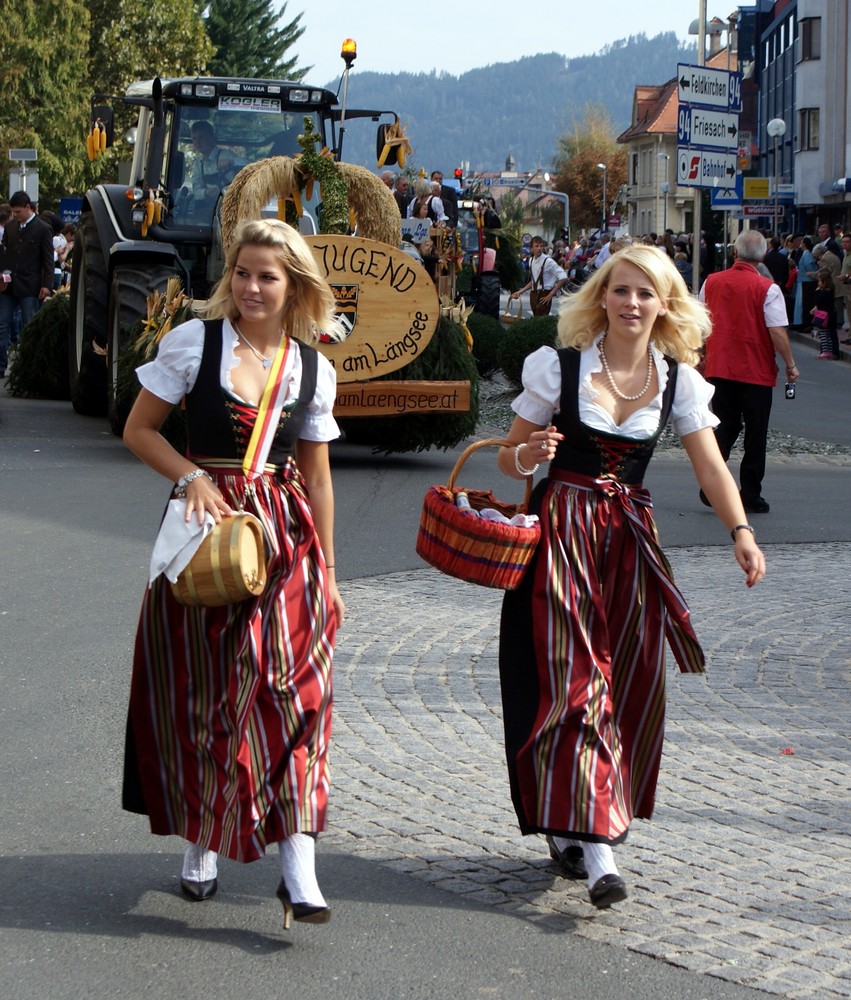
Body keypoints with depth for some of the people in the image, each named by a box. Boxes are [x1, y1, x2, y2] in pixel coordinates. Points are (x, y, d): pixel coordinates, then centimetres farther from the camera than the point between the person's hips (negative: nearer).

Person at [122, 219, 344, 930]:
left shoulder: (313, 369, 6)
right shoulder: (193, 342, -1)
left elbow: (317, 478, 12)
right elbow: (139, 430, 3)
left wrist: (325, 570, 12)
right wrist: (191, 477, -13)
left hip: (286, 535, 1)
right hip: (206, 524, -1)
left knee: (291, 688, -8)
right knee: (202, 687, 4)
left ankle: (299, 870, -10)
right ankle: (201, 843, 21)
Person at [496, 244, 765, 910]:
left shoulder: (678, 380, 3)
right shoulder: (559, 367, -3)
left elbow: (710, 466, -4)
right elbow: (510, 457, 3)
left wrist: (741, 532, -19)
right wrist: (527, 455, -21)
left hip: (631, 537, 4)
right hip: (563, 529, -3)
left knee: (631, 681, 4)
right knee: (575, 680, -11)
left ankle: (566, 827, 19)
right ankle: (595, 846, -16)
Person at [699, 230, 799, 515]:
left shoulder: (711, 282, 1)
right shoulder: (767, 289, -12)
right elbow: (777, 333, -16)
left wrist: (701, 359, 23)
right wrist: (790, 365, -4)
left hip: (719, 369, 4)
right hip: (756, 373, -3)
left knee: (725, 428, 14)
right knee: (755, 435, 7)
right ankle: (750, 496, 10)